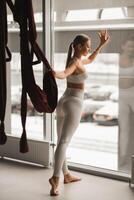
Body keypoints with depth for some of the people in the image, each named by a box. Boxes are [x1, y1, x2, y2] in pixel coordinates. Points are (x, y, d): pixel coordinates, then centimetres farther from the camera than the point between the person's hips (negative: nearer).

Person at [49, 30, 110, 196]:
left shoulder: (76, 60, 15)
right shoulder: (75, 62, -13)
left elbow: (90, 59, 36)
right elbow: (65, 73, -35)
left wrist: (102, 45, 38)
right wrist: (55, 74, -57)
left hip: (63, 102, 9)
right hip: (74, 104, -9)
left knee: (61, 141, 11)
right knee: (64, 142, -15)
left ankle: (66, 175, 23)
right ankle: (55, 178, -21)